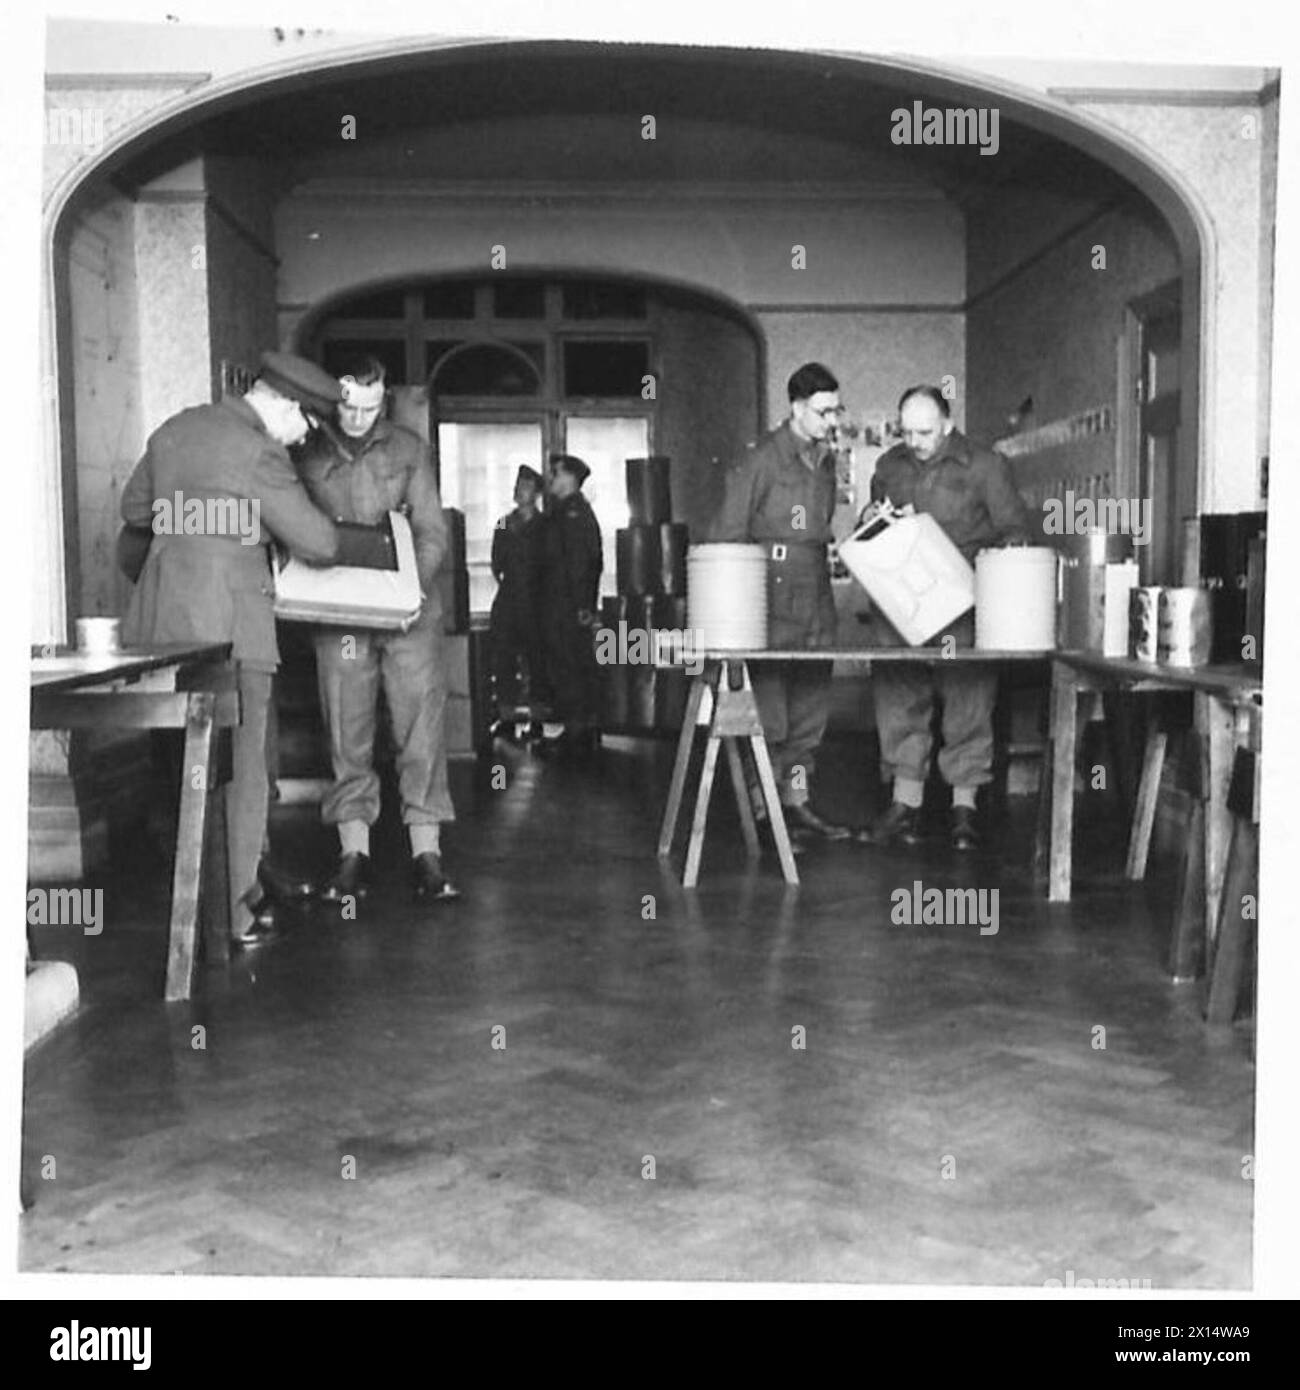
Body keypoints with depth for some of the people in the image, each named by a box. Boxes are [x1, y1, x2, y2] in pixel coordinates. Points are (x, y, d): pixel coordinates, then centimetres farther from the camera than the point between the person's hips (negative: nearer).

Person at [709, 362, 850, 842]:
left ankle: (797, 799, 18)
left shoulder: (825, 460, 14)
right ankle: (763, 808, 3)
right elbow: (726, 533, -8)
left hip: (816, 599, 7)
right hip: (772, 599, -7)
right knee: (768, 708, -4)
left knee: (812, 705, 9)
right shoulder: (761, 460, -8)